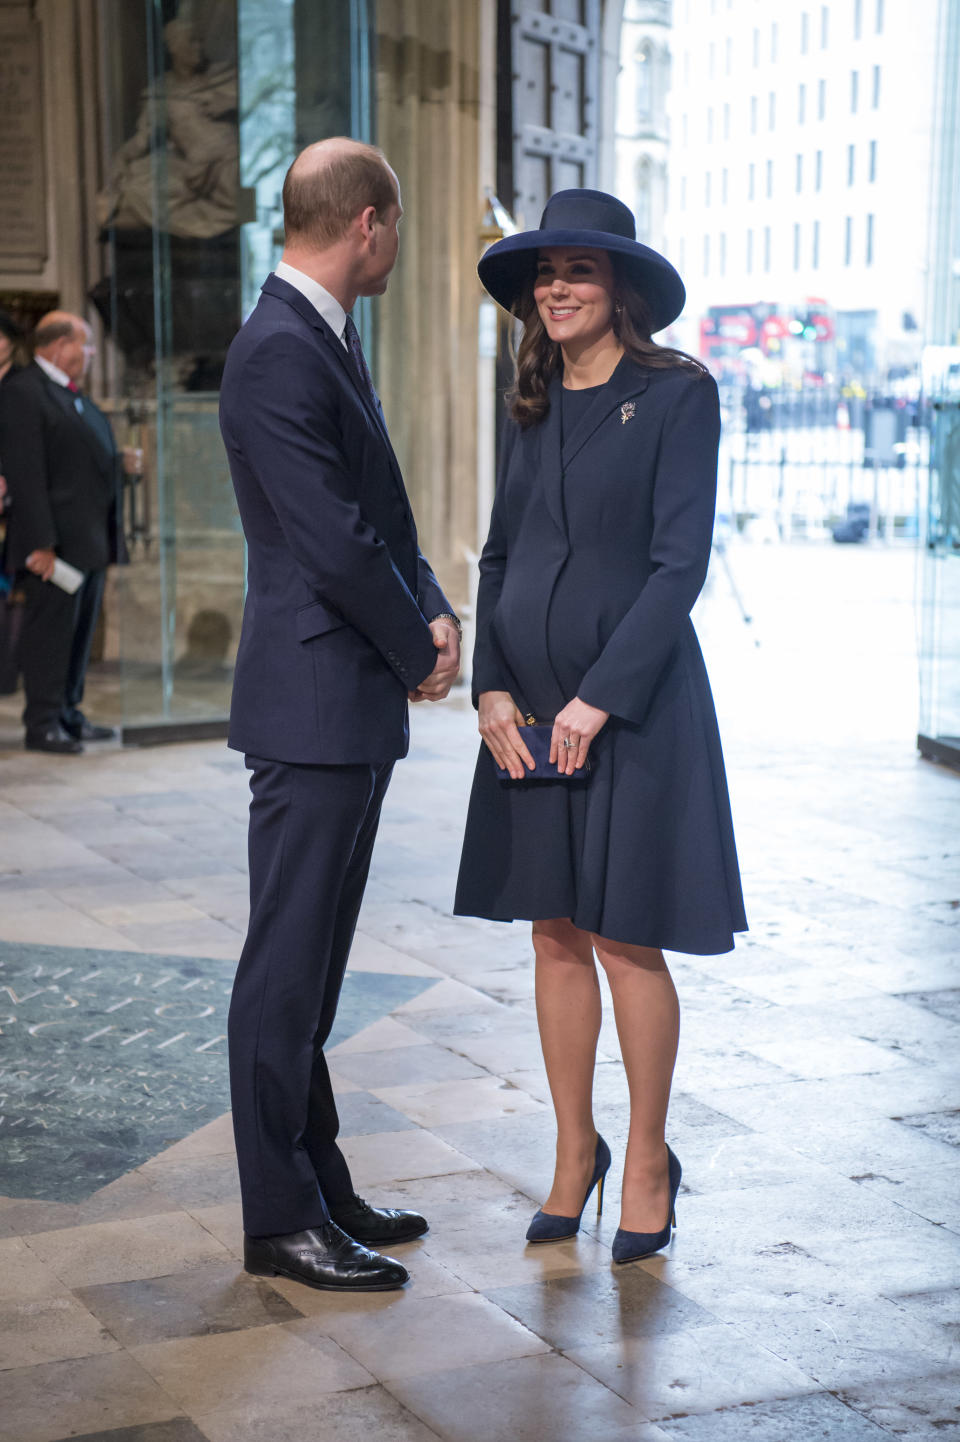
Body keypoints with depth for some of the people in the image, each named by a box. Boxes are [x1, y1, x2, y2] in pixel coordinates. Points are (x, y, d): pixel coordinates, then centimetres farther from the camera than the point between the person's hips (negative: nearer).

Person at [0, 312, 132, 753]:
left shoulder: (73, 394, 18)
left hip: (92, 539, 10)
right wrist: (40, 543, -23)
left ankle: (68, 714, 24)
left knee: (80, 631, 14)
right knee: (50, 631, -4)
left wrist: (118, 462, 9)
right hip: (56, 542, -10)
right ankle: (43, 724, 3)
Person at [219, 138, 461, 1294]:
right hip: (312, 705, -10)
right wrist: (421, 653, -7)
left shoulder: (326, 341, 15)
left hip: (356, 703, 10)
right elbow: (336, 544, -20)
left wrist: (433, 611, 1)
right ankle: (280, 1220, 8)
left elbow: (380, 515, 18)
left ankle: (321, 1188, 26)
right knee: (286, 968, -1)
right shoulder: (279, 353, -17)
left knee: (314, 964, 16)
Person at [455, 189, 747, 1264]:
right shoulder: (532, 409, 11)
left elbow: (680, 561, -12)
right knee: (555, 933, 10)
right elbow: (499, 553, 12)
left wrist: (601, 696, -16)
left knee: (627, 937, 0)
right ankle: (574, 1150, 23)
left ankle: (648, 1162, 16)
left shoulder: (677, 398, -7)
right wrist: (492, 686, -1)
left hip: (634, 698, -5)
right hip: (529, 703, 6)